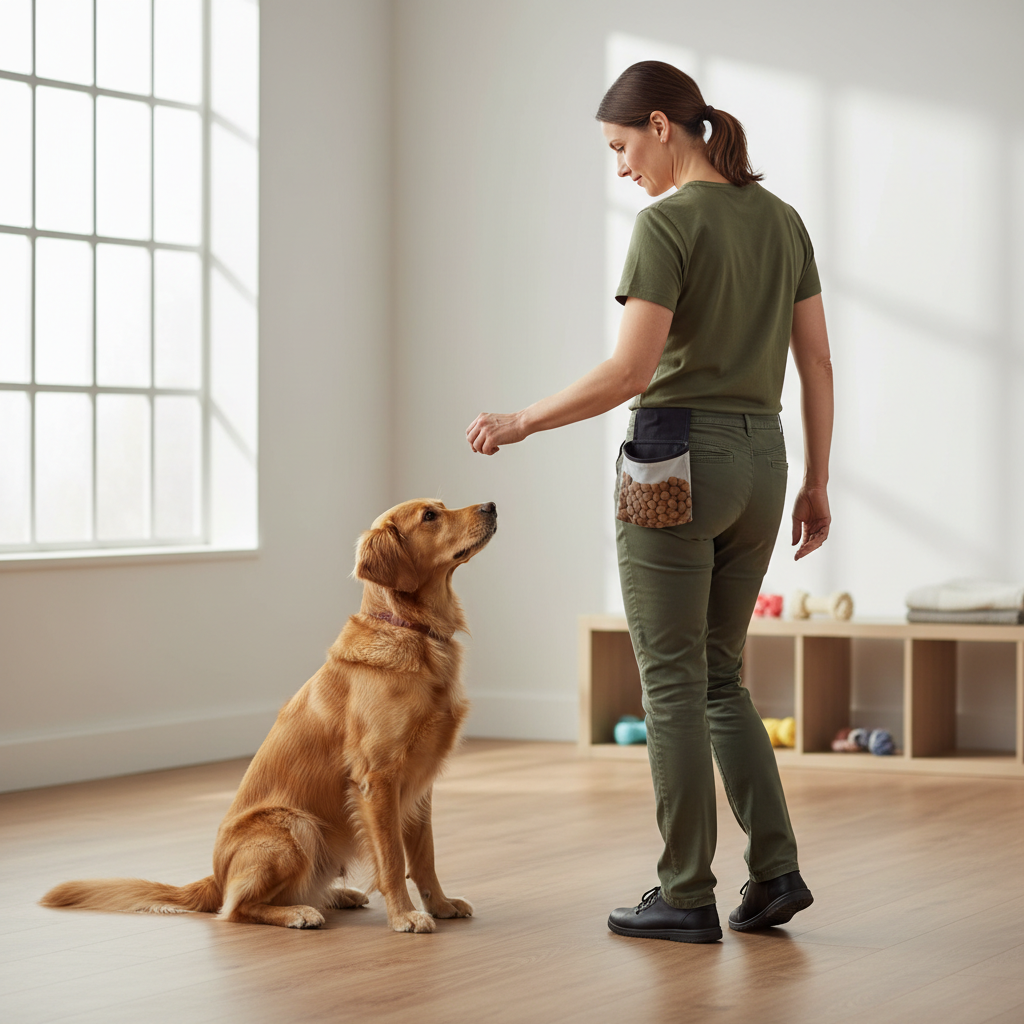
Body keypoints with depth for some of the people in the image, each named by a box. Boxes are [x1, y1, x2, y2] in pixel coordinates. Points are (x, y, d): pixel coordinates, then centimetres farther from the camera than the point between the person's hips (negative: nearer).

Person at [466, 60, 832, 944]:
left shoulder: (668, 222, -13)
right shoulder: (782, 219, 10)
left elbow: (630, 372, -18)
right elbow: (817, 361, 11)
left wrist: (521, 423, -7)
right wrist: (816, 483, 17)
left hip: (675, 463, -7)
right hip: (759, 461, 7)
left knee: (673, 682, 2)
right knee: (718, 675, 17)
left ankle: (687, 895, 7)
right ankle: (775, 869, 7)